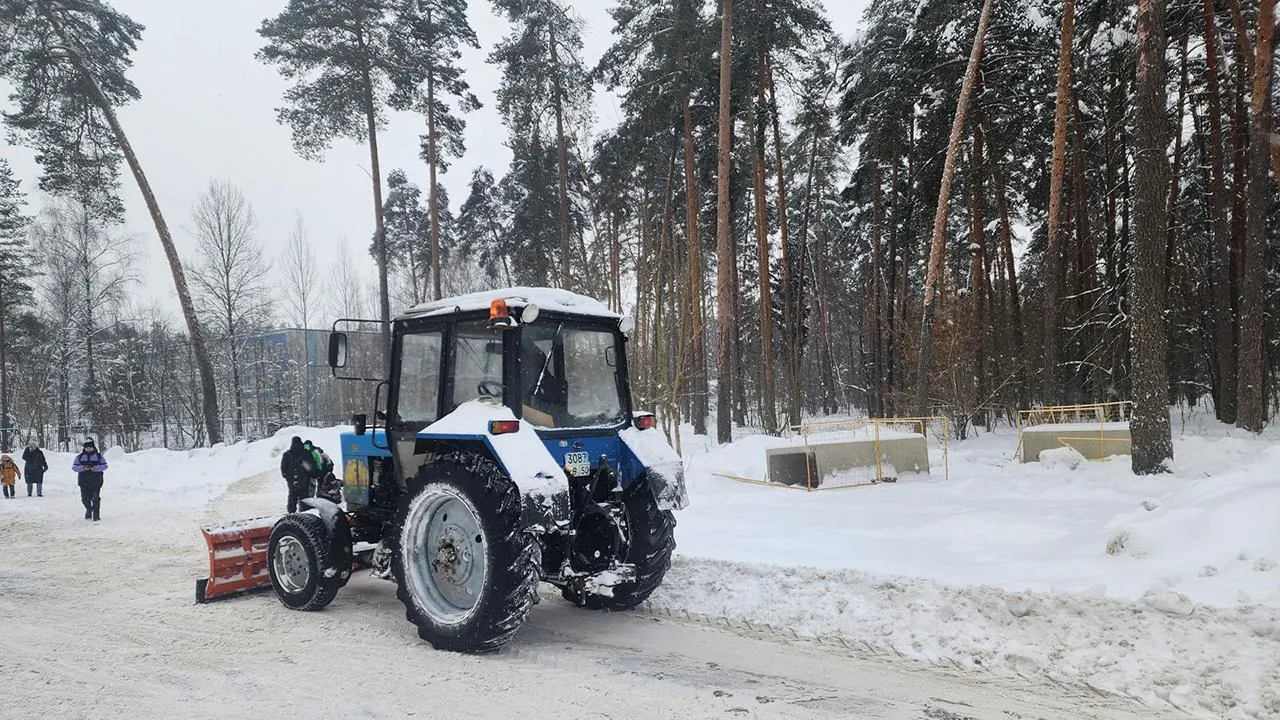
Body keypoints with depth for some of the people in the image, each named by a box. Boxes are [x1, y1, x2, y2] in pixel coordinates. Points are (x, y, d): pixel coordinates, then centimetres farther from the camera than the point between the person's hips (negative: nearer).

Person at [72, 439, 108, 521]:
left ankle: (96, 515, -1)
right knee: (85, 499, 8)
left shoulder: (98, 456, 4)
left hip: (96, 482, -2)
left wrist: (95, 468, -17)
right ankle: (89, 511, 34)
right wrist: (83, 468, -16)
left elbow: (104, 466, 1)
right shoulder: (80, 457, 7)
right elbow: (74, 467, 2)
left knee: (95, 498, -8)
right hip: (84, 482, 2)